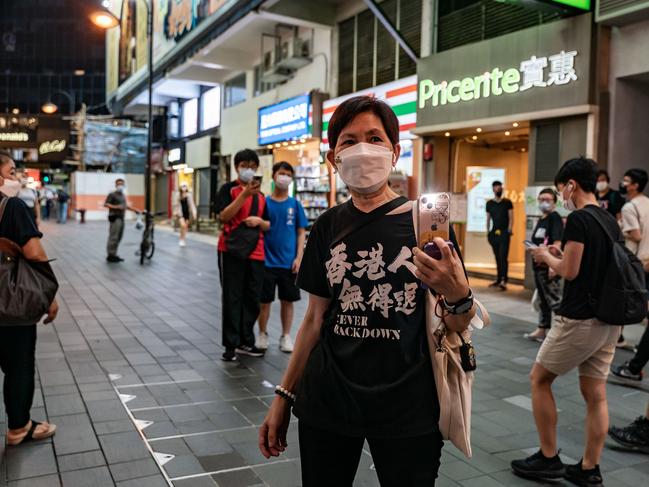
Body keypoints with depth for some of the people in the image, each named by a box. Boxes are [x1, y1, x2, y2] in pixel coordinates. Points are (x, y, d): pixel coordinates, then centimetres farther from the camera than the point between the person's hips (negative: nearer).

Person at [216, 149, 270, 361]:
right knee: (232, 299, -2)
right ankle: (230, 345, 4)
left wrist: (259, 221, -4)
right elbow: (224, 216, -14)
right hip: (231, 251, -5)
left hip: (256, 253, 5)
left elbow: (268, 225, 19)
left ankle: (246, 342, 20)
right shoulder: (228, 189, 0)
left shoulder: (260, 195, 17)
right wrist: (245, 194, -20)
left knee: (253, 300, 9)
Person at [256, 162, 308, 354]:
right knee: (265, 300, 8)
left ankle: (286, 336, 23)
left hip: (289, 262, 1)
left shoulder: (295, 204, 1)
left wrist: (298, 258, -5)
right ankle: (263, 335, 24)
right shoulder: (264, 202, -1)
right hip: (267, 261, -1)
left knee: (287, 300, 9)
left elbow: (301, 233, 3)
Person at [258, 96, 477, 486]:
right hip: (326, 405, 3)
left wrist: (458, 295, -25)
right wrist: (285, 395, 9)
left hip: (408, 412, -2)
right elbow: (316, 318, 9)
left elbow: (458, 326, -4)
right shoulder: (328, 227, 2)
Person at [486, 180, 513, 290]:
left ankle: (503, 280, -20)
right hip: (494, 233, 4)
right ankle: (498, 279, 16)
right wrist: (488, 233, 8)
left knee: (503, 257, -13)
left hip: (504, 233, -3)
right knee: (497, 258, 9)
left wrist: (509, 231, -10)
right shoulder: (489, 203, 11)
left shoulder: (507, 202, 4)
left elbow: (511, 218, 0)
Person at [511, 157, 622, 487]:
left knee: (539, 379, 8)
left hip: (579, 320, -8)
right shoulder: (610, 221, 11)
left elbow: (569, 271, -17)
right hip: (608, 321, 8)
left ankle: (549, 459, 14)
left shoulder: (578, 218, -15)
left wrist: (547, 256, 1)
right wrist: (562, 255, 15)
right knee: (595, 394, 11)